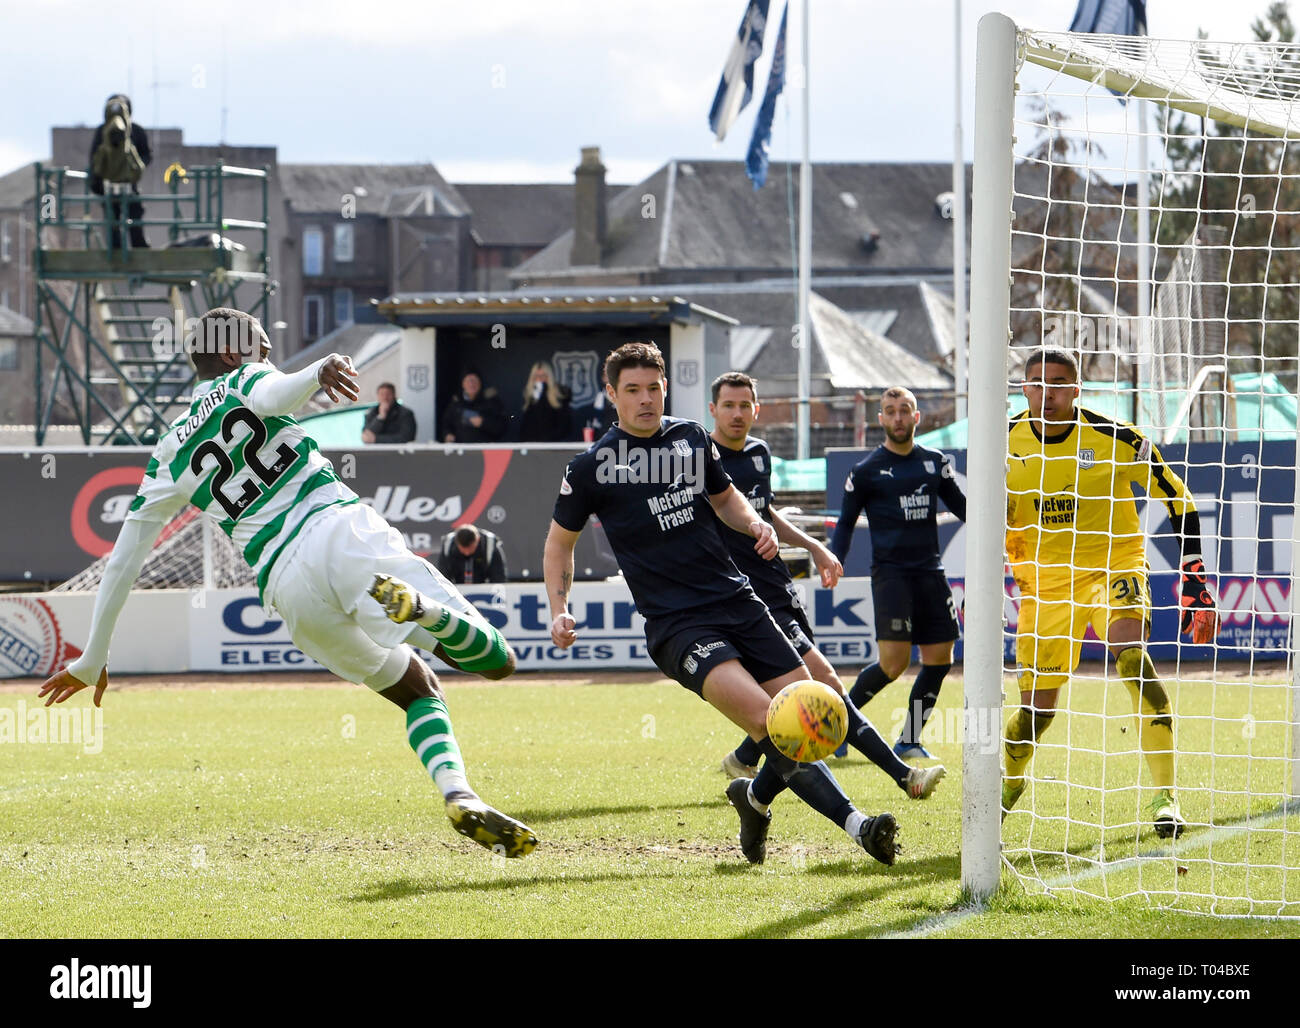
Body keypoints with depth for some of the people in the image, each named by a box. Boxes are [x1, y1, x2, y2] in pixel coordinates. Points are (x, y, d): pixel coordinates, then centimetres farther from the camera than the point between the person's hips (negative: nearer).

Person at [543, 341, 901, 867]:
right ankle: (854, 824, -29)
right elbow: (559, 541, 13)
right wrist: (559, 612, 2)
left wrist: (755, 524, 8)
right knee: (760, 714, -26)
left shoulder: (692, 438, 12)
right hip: (674, 623, -5)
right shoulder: (591, 468, 0)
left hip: (735, 601, 5)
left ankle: (756, 797, 27)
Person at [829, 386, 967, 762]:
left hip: (929, 572, 5)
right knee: (894, 661, -15)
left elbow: (961, 506, 19)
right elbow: (846, 522, 6)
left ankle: (909, 741, 13)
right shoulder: (866, 470, 1)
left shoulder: (935, 463, 11)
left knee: (940, 659, 1)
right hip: (890, 572, -5)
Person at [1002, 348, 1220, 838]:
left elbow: (1179, 499, -4)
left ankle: (1165, 795, -33)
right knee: (1037, 704, 3)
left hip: (1114, 565, -3)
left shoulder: (1115, 438, -13)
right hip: (1045, 577, 3)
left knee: (1130, 651, -33)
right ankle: (1008, 784, 37)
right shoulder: (1007, 444, -3)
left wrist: (1194, 580, -8)